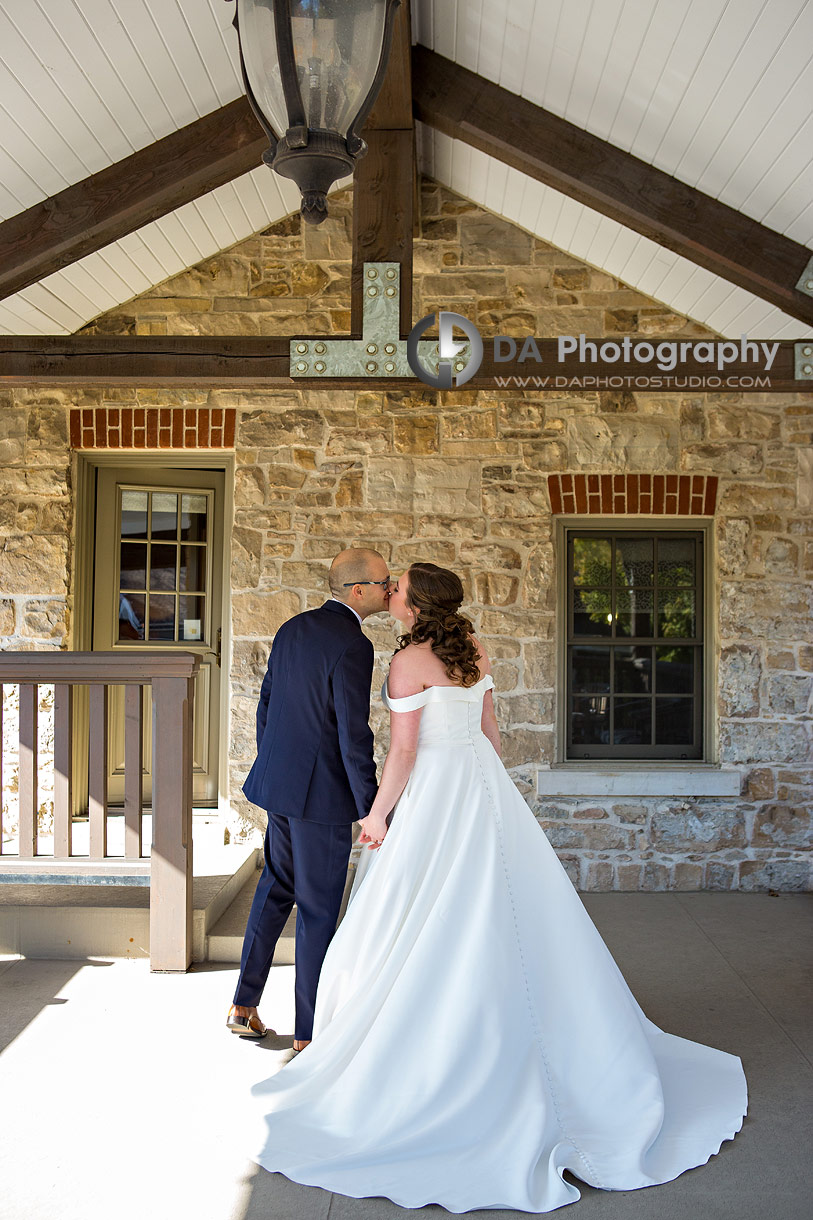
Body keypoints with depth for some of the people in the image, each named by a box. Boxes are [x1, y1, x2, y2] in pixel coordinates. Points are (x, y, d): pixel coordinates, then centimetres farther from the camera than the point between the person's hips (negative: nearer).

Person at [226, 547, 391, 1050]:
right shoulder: (352, 645, -19)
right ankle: (309, 1030, 16)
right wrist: (371, 811, -15)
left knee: (276, 889, 22)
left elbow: (266, 704, 13)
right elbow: (354, 735, -21)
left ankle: (244, 1005, 30)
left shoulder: (293, 628, 7)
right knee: (319, 909, 4)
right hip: (324, 792, -8)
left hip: (281, 782, 8)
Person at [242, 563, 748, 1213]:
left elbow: (404, 752, -15)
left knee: (427, 929, 4)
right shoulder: (474, 651, 7)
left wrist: (376, 814, -4)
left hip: (436, 792, -8)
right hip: (485, 784, 8)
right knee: (506, 921, 15)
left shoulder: (410, 661, -15)